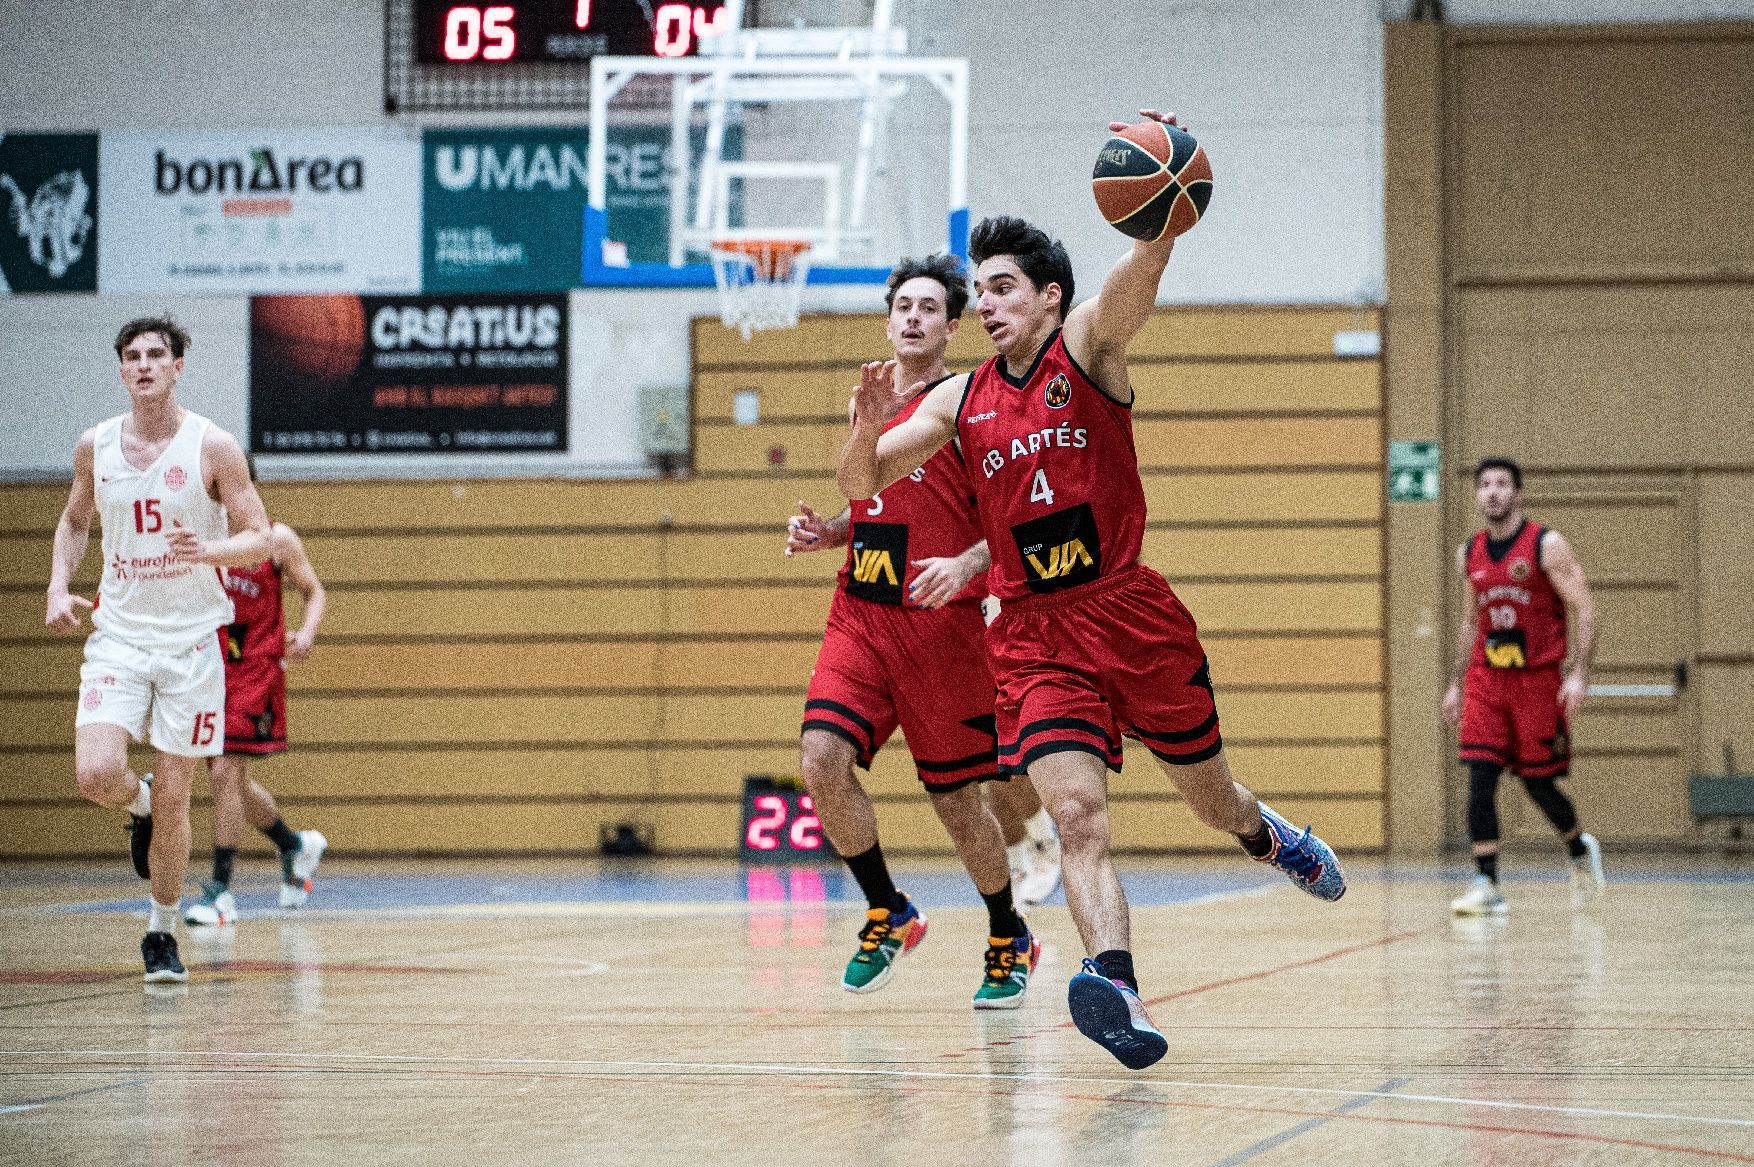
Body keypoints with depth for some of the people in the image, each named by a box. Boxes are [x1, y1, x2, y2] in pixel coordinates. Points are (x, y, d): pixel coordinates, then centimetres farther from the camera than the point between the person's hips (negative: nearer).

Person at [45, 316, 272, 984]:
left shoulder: (212, 446, -7)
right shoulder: (95, 446, 3)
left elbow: (259, 538, -5)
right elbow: (75, 521, 20)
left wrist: (210, 550, -26)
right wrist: (59, 588, 4)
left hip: (190, 638, -2)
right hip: (118, 633, 2)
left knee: (173, 799, 0)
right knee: (96, 775, -18)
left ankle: (162, 933, 18)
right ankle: (140, 806, 20)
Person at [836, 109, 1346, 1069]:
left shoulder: (1086, 347, -1)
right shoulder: (961, 400, 10)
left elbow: (1142, 269, -21)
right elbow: (861, 482, 10)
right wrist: (868, 428, -14)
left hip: (1133, 611, -1)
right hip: (1034, 631, 1)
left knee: (1212, 798, 16)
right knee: (1077, 814, -21)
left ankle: (1268, 835, 52)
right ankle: (1119, 994, -35)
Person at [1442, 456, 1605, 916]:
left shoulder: (1546, 545, -8)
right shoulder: (1469, 553, 9)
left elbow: (1584, 608, -10)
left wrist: (1579, 674, -20)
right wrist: (1457, 683, 17)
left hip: (1539, 680, -4)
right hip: (1486, 680, 4)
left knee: (1539, 784, 2)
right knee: (1480, 780, -11)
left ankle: (1581, 851, 32)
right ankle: (1486, 887, -11)